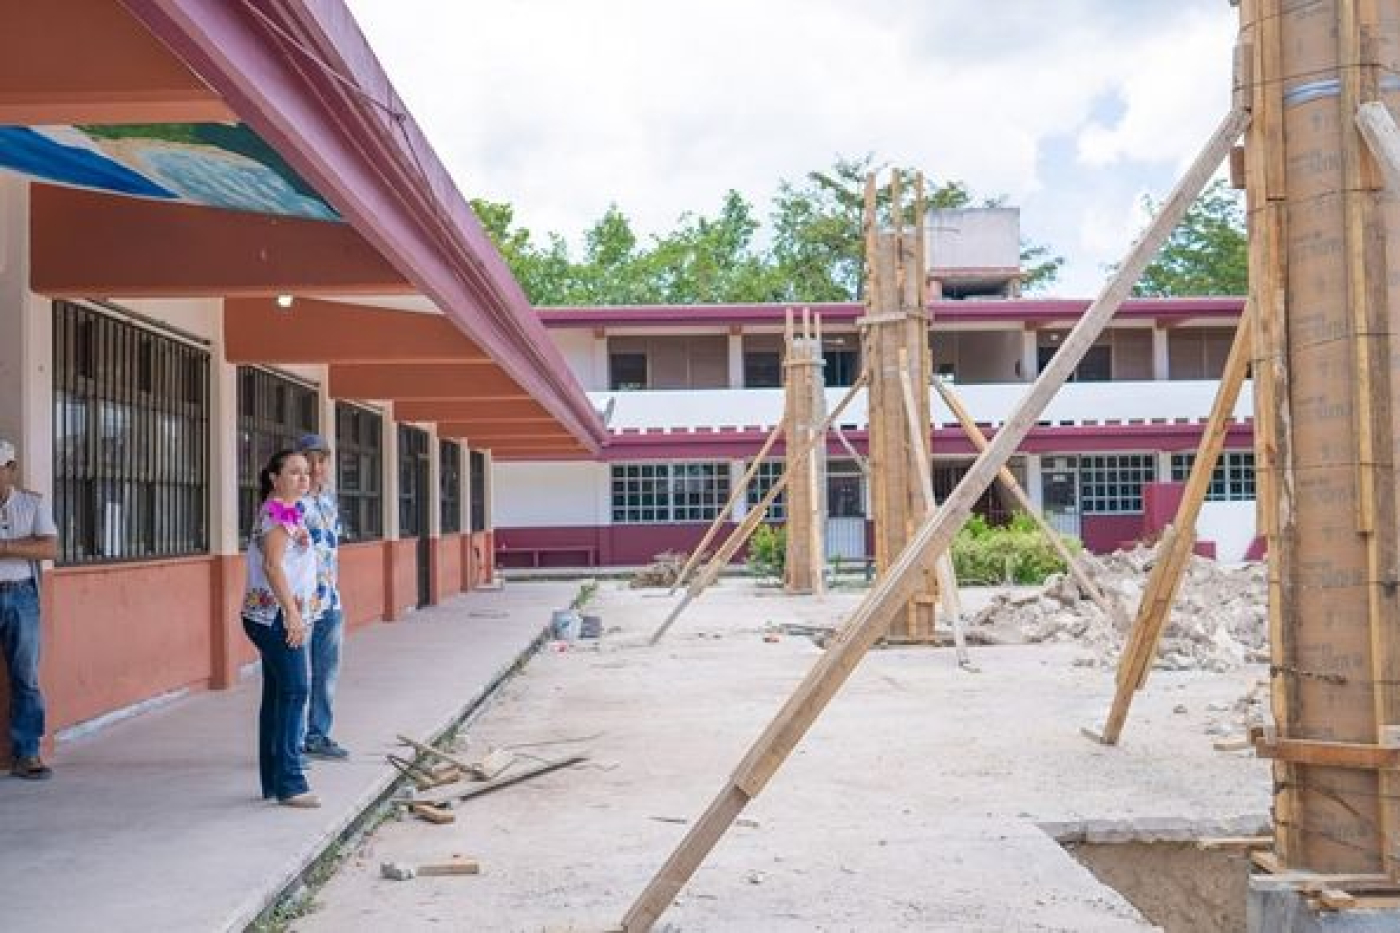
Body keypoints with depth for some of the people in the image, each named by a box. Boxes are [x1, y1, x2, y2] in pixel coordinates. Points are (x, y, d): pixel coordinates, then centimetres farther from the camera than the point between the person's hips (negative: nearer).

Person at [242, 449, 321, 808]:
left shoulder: (286, 512, 18)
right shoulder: (277, 512, -13)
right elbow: (273, 566, -22)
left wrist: (296, 614, 25)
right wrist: (293, 614, -24)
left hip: (273, 617, 11)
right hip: (277, 615, -11)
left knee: (277, 696, 11)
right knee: (294, 691, -11)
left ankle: (273, 783, 17)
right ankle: (289, 784, -9)